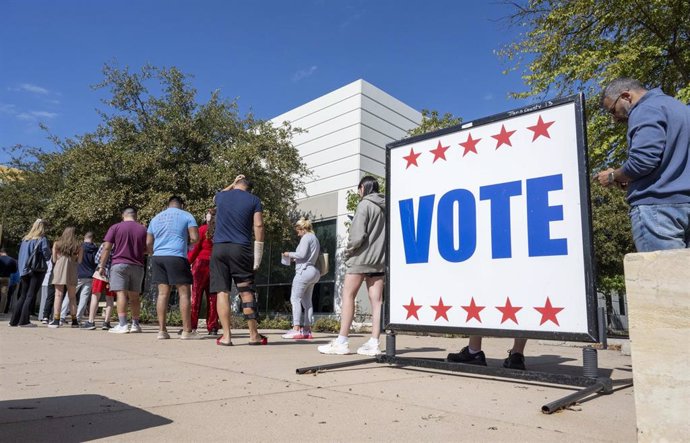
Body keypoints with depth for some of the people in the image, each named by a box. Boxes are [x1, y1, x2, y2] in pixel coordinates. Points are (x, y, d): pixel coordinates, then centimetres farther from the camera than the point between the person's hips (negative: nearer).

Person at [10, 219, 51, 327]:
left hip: (24, 271, 6)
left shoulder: (25, 239, 11)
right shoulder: (42, 239, -7)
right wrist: (49, 250, 9)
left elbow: (21, 255, 16)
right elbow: (47, 255, -9)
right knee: (30, 296, -3)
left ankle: (14, 320, 14)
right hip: (37, 270, -6)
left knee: (22, 296, 13)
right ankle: (24, 321, -5)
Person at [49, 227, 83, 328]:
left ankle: (56, 320, -4)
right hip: (72, 271, 0)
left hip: (59, 270, 0)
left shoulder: (57, 244, 7)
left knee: (58, 295, 1)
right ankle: (74, 321, 8)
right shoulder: (78, 246, 5)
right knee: (72, 297, 7)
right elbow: (79, 261, 3)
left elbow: (54, 260, 7)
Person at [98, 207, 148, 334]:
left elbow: (107, 248, -4)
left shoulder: (115, 227, 1)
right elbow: (147, 249, 11)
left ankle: (122, 325, -12)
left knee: (121, 294, -6)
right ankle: (135, 324, 15)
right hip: (137, 266, 3)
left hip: (119, 264, -3)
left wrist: (102, 266, 1)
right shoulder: (143, 229, 8)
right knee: (134, 296, 10)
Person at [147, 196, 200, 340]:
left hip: (157, 258, 5)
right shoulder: (186, 216, 5)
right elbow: (195, 238, -5)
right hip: (176, 257, -5)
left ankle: (162, 330, 5)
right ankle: (187, 331, -2)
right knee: (184, 293, -2)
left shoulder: (156, 218, 19)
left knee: (163, 293, 6)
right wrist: (188, 240, 16)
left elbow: (148, 243, 16)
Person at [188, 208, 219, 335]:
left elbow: (195, 248, -4)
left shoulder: (203, 229, -3)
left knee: (195, 296, 1)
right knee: (212, 297, 7)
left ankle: (191, 326, -1)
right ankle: (212, 327, 8)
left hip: (201, 264, -3)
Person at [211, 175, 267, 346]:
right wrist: (258, 255, -1)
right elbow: (258, 226, -2)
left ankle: (226, 336, -2)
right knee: (247, 292, 4)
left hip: (219, 248, 1)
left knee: (222, 292, 1)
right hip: (241, 249, -1)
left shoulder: (221, 196, 12)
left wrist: (233, 184, 43)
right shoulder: (254, 200, 6)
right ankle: (254, 335, 8)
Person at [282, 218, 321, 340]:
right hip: (313, 271, 10)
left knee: (295, 298, -9)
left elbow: (302, 254, -16)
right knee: (307, 301, 9)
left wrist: (290, 254, -1)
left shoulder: (306, 237, -6)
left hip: (304, 271, -10)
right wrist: (294, 259, 18)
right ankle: (307, 330, 9)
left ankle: (296, 329, -14)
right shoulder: (315, 238, 23)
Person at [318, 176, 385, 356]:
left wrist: (348, 250, -3)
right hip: (380, 260, 7)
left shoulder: (365, 204, -8)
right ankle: (374, 343, 4)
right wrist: (381, 251, 15)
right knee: (377, 300, 4)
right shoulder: (385, 207, 13)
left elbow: (358, 235, -16)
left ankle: (342, 342, -1)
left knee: (348, 296, -1)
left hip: (362, 258, -7)